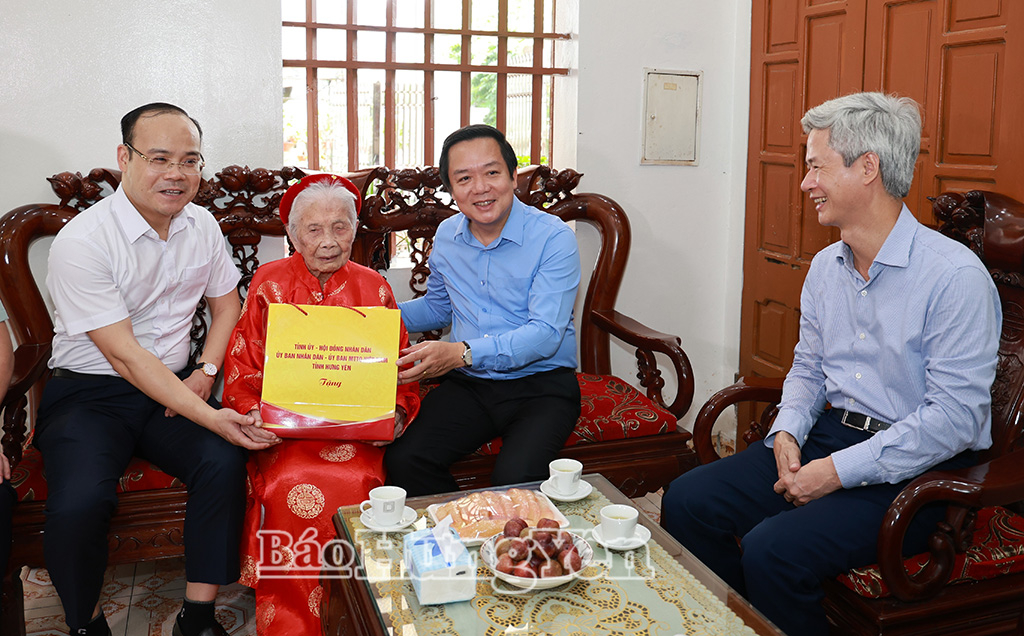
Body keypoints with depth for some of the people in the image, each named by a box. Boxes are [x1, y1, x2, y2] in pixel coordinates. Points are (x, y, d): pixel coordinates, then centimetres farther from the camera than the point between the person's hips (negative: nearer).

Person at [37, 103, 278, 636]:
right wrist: (210, 417, -28)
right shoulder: (81, 241, -17)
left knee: (225, 463, -24)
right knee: (79, 502, -29)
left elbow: (226, 302, 17)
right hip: (89, 393, -4)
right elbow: (125, 356, -21)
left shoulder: (201, 224, 3)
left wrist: (205, 375, -1)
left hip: (173, 387, 4)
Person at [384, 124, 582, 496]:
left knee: (513, 477, -31)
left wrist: (462, 353, -32)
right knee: (402, 459, -19)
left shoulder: (553, 238, -11)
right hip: (468, 384, 5)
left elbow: (545, 334, -20)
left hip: (541, 385, -4)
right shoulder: (446, 236, 8)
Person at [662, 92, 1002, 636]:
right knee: (686, 502, -6)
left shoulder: (956, 275, -16)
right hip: (829, 435, 7)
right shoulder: (825, 267, 9)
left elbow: (955, 418, -19)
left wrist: (839, 470, -20)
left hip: (913, 468, -7)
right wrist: (788, 432, -2)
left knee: (773, 550, -28)